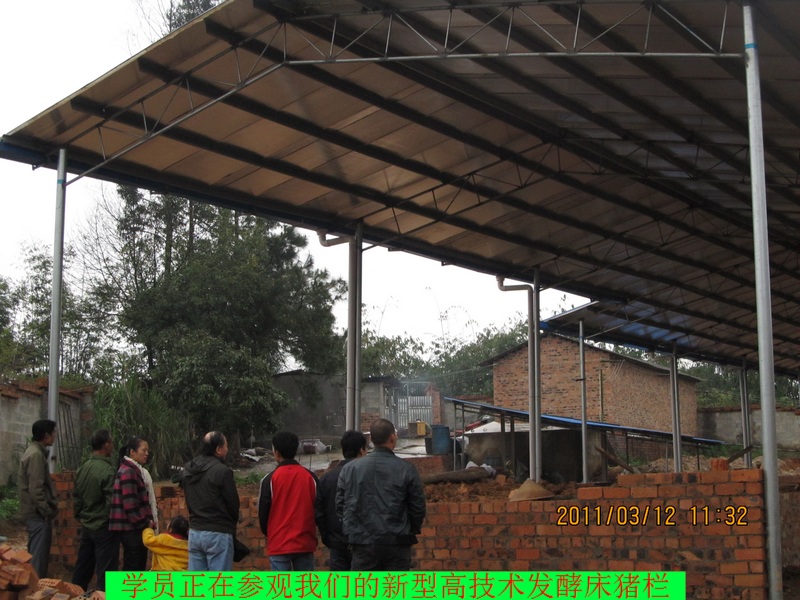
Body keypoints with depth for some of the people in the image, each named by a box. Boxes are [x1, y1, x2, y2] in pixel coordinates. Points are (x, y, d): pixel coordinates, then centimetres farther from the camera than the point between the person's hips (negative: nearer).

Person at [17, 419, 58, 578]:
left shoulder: (33, 451, 14)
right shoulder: (36, 455, -18)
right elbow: (36, 489, -23)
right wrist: (47, 511, -18)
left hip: (34, 513, 10)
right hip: (38, 515, -10)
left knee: (35, 555, 16)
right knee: (39, 558, -7)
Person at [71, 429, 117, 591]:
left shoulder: (82, 468, 4)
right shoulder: (108, 471, -19)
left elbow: (76, 497, 12)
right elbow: (112, 503, -20)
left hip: (86, 526, 8)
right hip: (104, 528, -8)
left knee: (82, 569, 17)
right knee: (104, 572, -2)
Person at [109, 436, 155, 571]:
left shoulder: (135, 470, 16)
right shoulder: (128, 472, -14)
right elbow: (130, 504, -20)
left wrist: (147, 522, 8)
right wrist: (145, 523, -11)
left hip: (136, 527, 9)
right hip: (131, 529, -9)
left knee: (138, 567, 11)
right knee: (133, 568, -5)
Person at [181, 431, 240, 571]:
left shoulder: (188, 471, 9)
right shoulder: (222, 471, -14)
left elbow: (190, 502, 13)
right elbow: (233, 503, -8)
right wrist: (231, 523, 10)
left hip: (194, 532, 7)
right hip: (218, 534, -7)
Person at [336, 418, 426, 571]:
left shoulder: (349, 469, 2)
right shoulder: (406, 469, -5)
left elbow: (340, 505, 6)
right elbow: (418, 507, -1)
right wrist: (411, 531, 16)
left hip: (363, 542, 2)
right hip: (397, 543, -2)